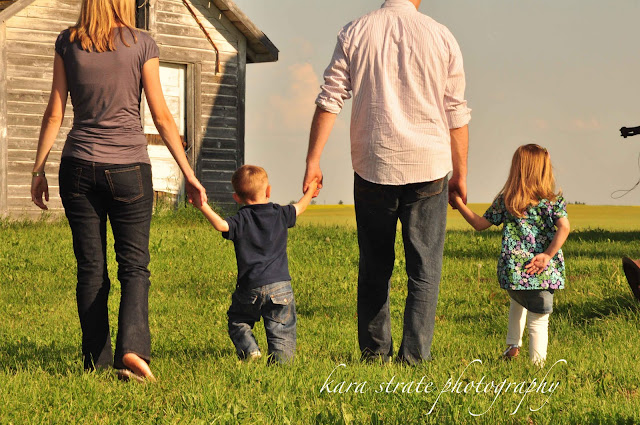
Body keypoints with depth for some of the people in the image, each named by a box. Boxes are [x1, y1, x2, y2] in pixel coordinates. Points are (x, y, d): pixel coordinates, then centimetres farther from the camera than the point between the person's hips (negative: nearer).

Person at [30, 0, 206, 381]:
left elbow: (55, 113, 3)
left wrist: (39, 169, 11)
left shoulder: (68, 43, 3)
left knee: (90, 269, 8)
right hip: (129, 167, -2)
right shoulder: (142, 44, -3)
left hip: (79, 167, 2)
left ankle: (97, 362, 10)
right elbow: (162, 117, -2)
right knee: (134, 265, 3)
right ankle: (132, 349, -16)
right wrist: (189, 173, 4)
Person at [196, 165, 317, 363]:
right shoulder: (281, 215, 7)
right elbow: (300, 207, 26)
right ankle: (281, 358, -15)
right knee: (282, 331, 6)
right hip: (281, 286, 2)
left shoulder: (241, 220, -4)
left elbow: (221, 225, -24)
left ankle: (249, 349, -4)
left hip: (250, 288, -2)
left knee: (237, 321, 18)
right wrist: (309, 192, 43)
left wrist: (204, 208, -25)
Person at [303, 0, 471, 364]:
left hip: (372, 167, 1)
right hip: (429, 168, -1)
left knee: (374, 266, 12)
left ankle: (375, 350, 15)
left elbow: (330, 100, -2)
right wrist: (460, 173, 11)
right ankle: (415, 354, 1)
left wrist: (313, 161, 1)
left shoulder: (354, 33, 1)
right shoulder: (441, 37, 0)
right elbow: (457, 114, 3)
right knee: (425, 266, 5)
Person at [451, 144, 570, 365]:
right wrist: (548, 255, -13)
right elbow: (564, 227, -13)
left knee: (518, 303, 32)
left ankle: (513, 346, 31)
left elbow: (479, 223, 12)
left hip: (512, 270, 2)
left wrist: (459, 203, 22)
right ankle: (538, 363, -1)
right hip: (543, 272, -2)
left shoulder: (505, 200, 5)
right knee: (538, 320, 4)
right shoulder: (553, 200, 2)